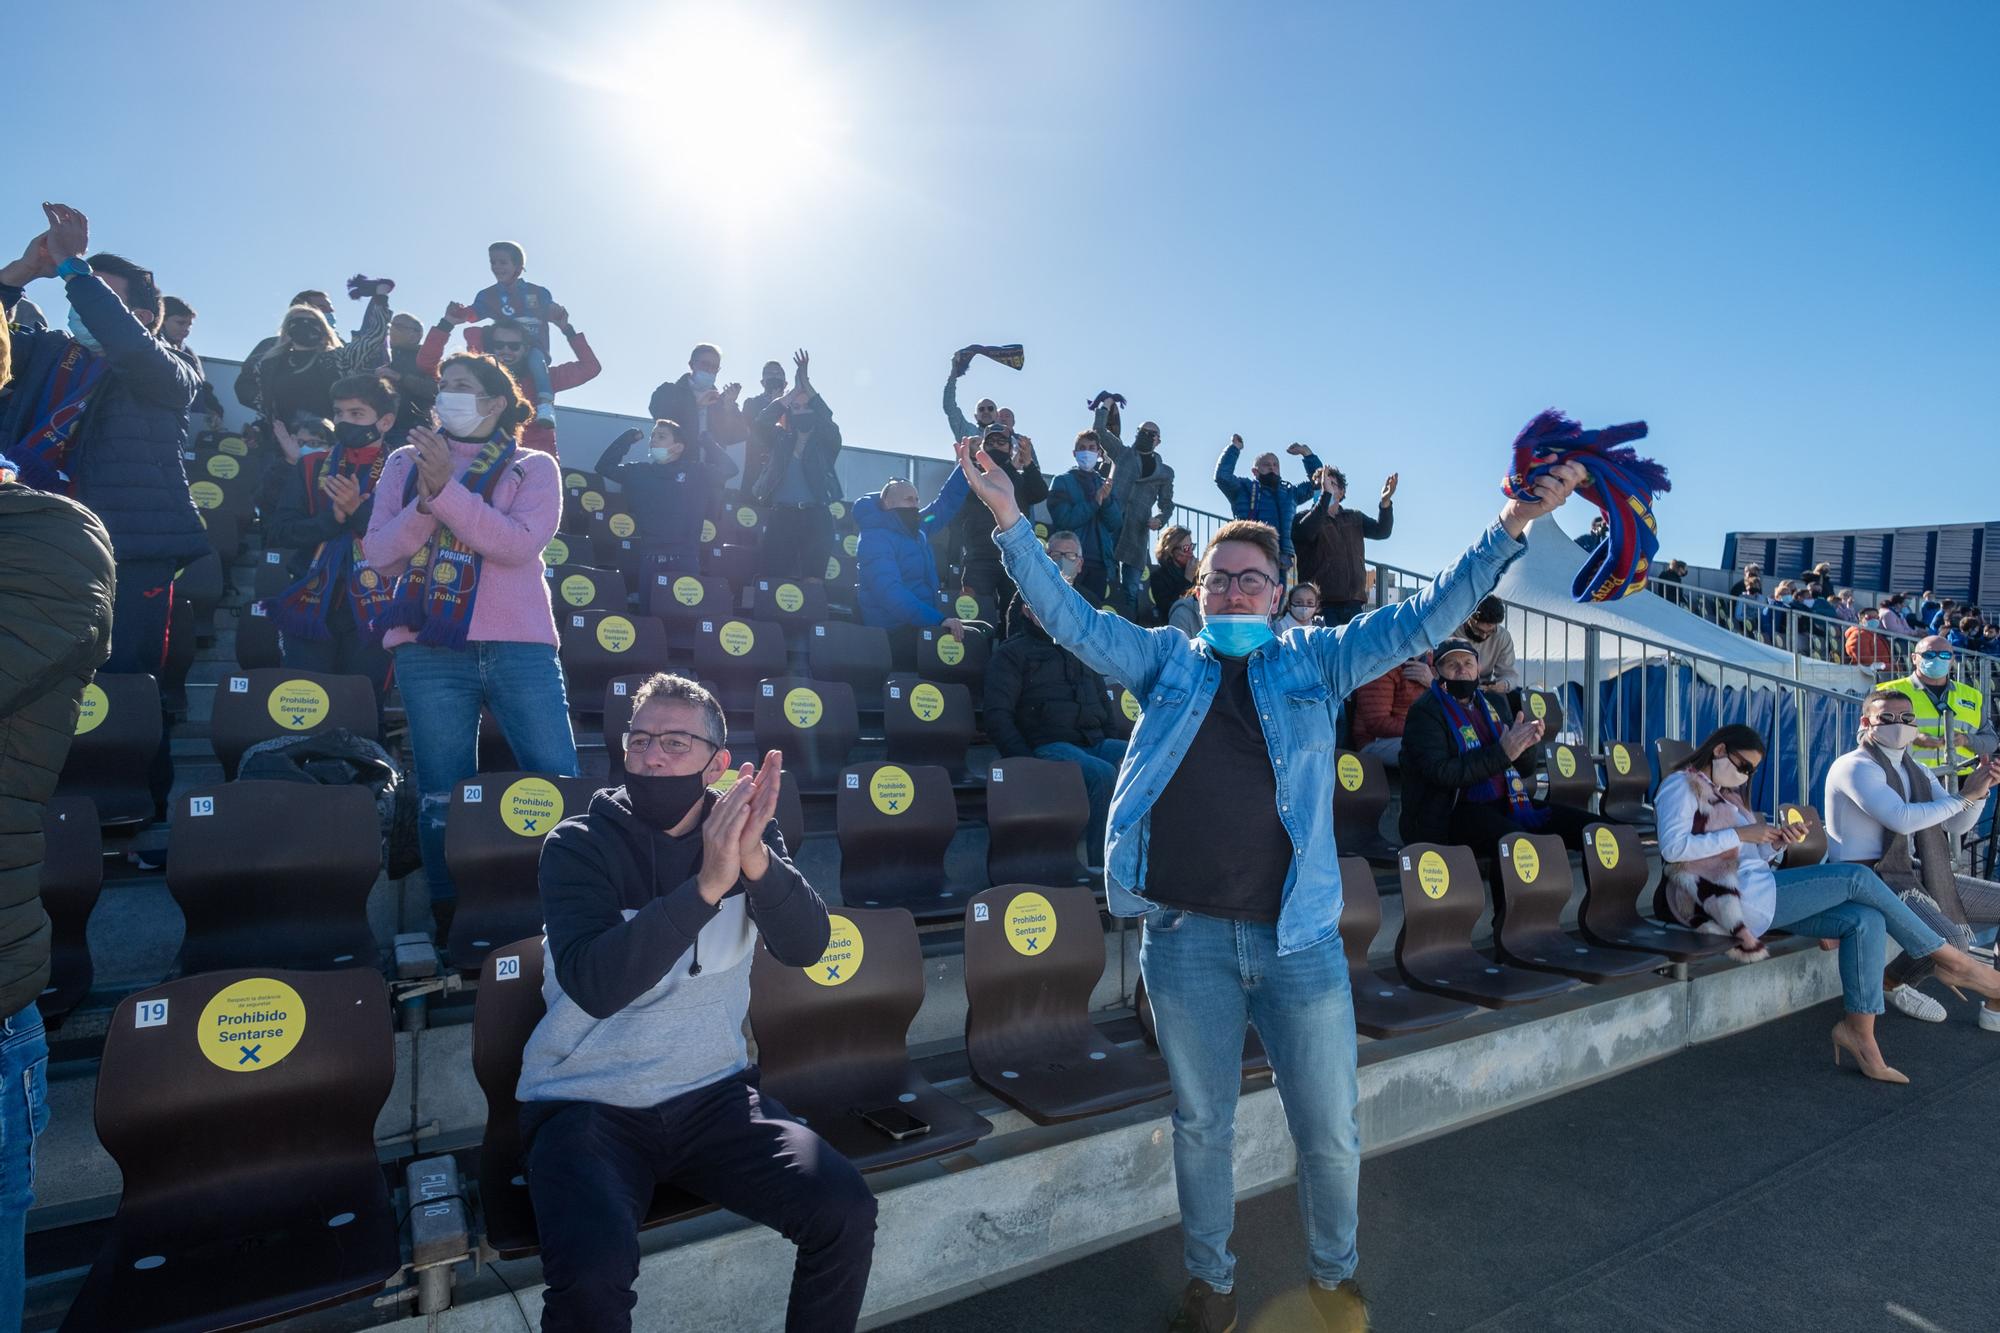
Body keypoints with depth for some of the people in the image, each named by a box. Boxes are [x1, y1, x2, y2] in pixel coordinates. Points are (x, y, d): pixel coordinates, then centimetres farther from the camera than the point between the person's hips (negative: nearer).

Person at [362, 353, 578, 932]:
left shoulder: (533, 467, 9)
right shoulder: (406, 462, 16)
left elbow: (519, 543, -10)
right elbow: (379, 555, 5)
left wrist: (447, 488, -16)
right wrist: (424, 503, -11)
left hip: (519, 646, -2)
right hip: (430, 651, 2)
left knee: (559, 785, -3)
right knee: (443, 795, 5)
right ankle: (451, 920, 18)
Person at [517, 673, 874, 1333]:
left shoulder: (745, 832, 0)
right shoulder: (580, 845, -8)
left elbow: (805, 947, -14)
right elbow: (595, 985, -24)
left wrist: (755, 858, -33)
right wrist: (707, 884, -33)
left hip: (714, 1093, 3)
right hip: (586, 1103, -2)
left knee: (847, 1210, -14)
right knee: (595, 1269, -29)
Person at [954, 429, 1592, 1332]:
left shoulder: (1315, 661, 8)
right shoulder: (1165, 661, 8)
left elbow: (1423, 619, 3)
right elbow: (1071, 619, 2)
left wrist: (1509, 529, -7)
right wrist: (1010, 521, -7)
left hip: (1299, 935, 1)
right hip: (1185, 936, 0)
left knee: (1330, 1133, 13)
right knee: (1201, 1127, 16)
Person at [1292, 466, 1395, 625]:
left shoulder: (1354, 518, 20)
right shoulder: (1304, 518, 5)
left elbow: (1382, 531, 7)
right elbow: (1307, 531, -18)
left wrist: (1385, 502, -11)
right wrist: (1325, 494, -25)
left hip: (1354, 602, 4)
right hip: (1321, 602, -4)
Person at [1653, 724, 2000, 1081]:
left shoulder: (1725, 794, 26)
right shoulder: (1681, 785, -3)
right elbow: (1673, 847, -18)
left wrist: (1777, 842, 3)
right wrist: (1740, 834, -15)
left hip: (1754, 897, 9)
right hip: (1728, 899, -9)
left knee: (1865, 920, -8)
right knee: (1856, 877, -11)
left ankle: (1859, 1029, -7)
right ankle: (1949, 959, 6)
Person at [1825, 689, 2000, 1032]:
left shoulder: (1916, 770, 16)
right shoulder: (1856, 766, -14)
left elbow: (1956, 826, 14)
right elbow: (1901, 819, -27)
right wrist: (1964, 796, -18)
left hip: (1911, 875, 10)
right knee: (1951, 939, -31)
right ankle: (1892, 983, 1)